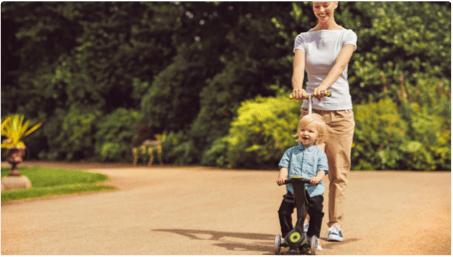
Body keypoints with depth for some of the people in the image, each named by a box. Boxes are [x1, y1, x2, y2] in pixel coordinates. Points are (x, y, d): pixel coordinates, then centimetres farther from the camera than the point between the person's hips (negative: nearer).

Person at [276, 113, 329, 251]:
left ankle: (313, 237, 3)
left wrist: (317, 178, -25)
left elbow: (322, 169, -3)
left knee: (316, 212, -16)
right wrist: (282, 176, -16)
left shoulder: (319, 153, 8)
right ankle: (286, 235, 5)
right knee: (283, 210, -12)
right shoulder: (291, 151, 14)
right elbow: (284, 166, 5)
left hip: (313, 190, -2)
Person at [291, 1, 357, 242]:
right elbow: (298, 67, -12)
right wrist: (297, 88, -35)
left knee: (338, 172, 2)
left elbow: (340, 65, -17)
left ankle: (336, 224, 11)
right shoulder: (303, 39, 6)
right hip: (310, 111, 1)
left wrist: (323, 86, -36)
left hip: (340, 111, -1)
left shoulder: (347, 36, 2)